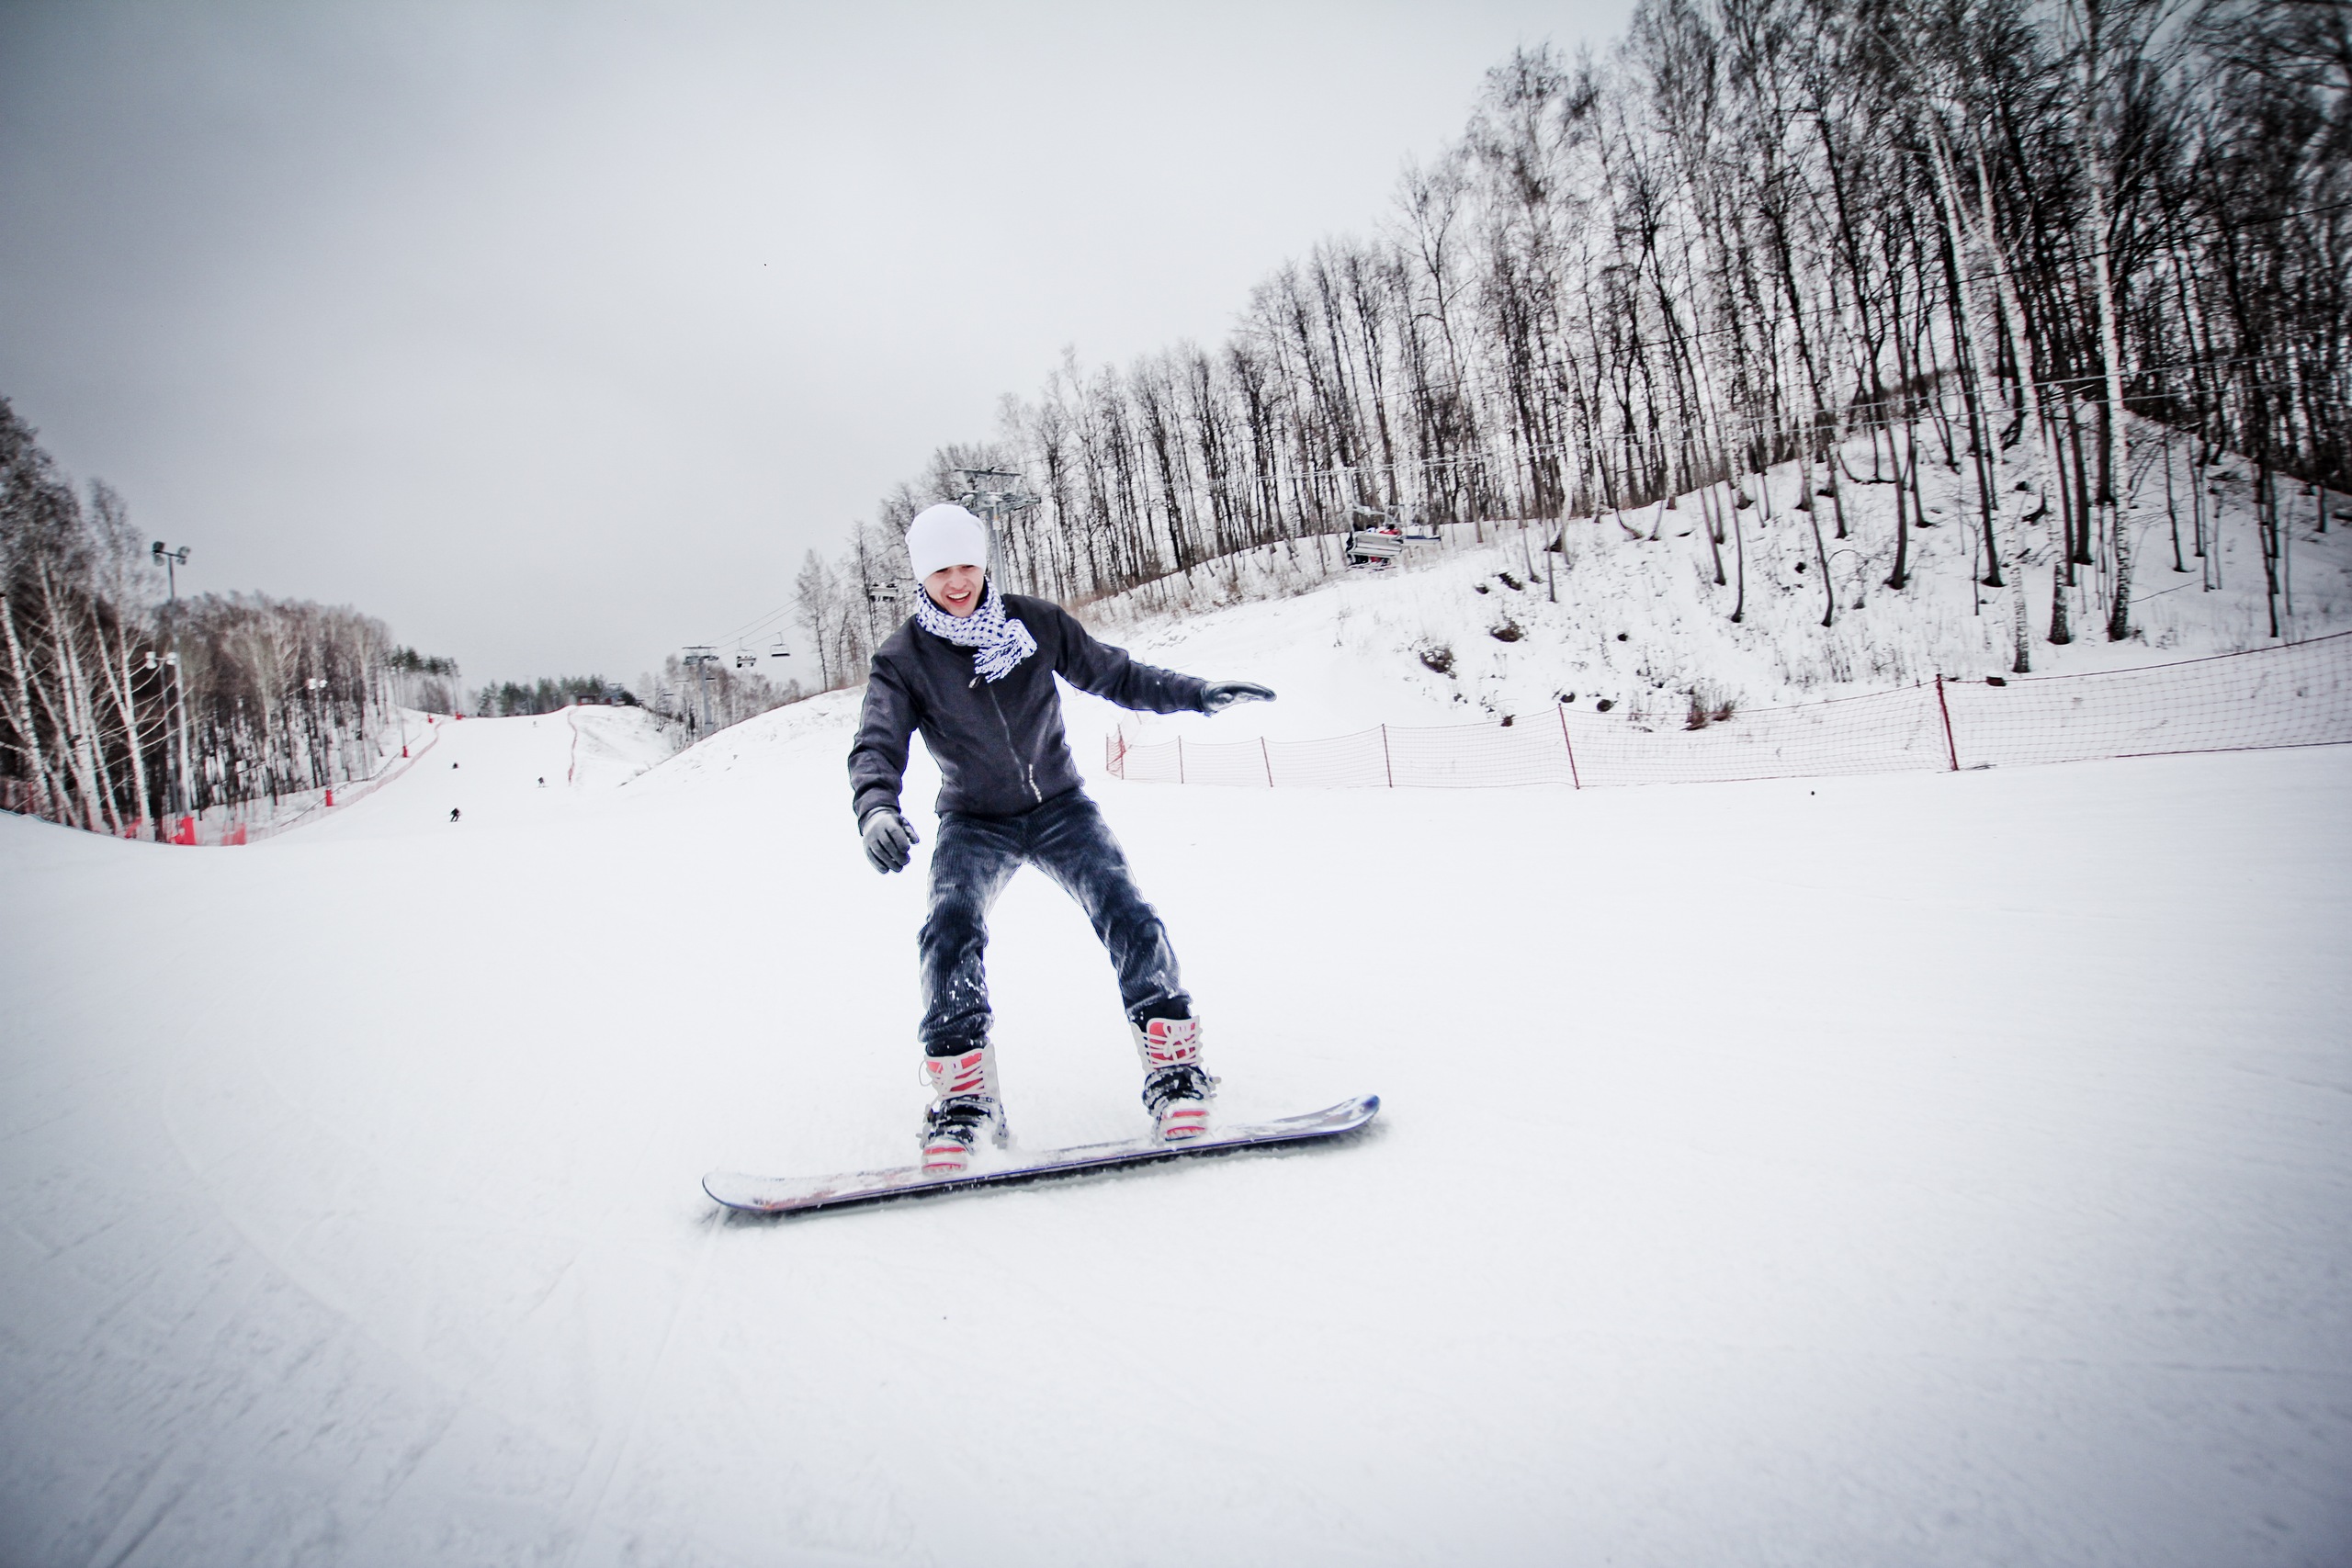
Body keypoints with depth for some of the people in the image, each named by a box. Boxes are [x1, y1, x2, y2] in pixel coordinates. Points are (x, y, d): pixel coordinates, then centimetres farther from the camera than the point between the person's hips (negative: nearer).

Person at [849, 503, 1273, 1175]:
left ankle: (1175, 1071, -11)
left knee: (1127, 916, -19)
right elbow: (878, 746, -21)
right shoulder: (903, 660, -9)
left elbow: (1113, 675, 5)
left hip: (1059, 806, 1)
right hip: (974, 823, 0)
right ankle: (963, 1096, -17)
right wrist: (876, 809, -43)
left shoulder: (1037, 623, -5)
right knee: (950, 931, -26)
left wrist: (1200, 694, -2)